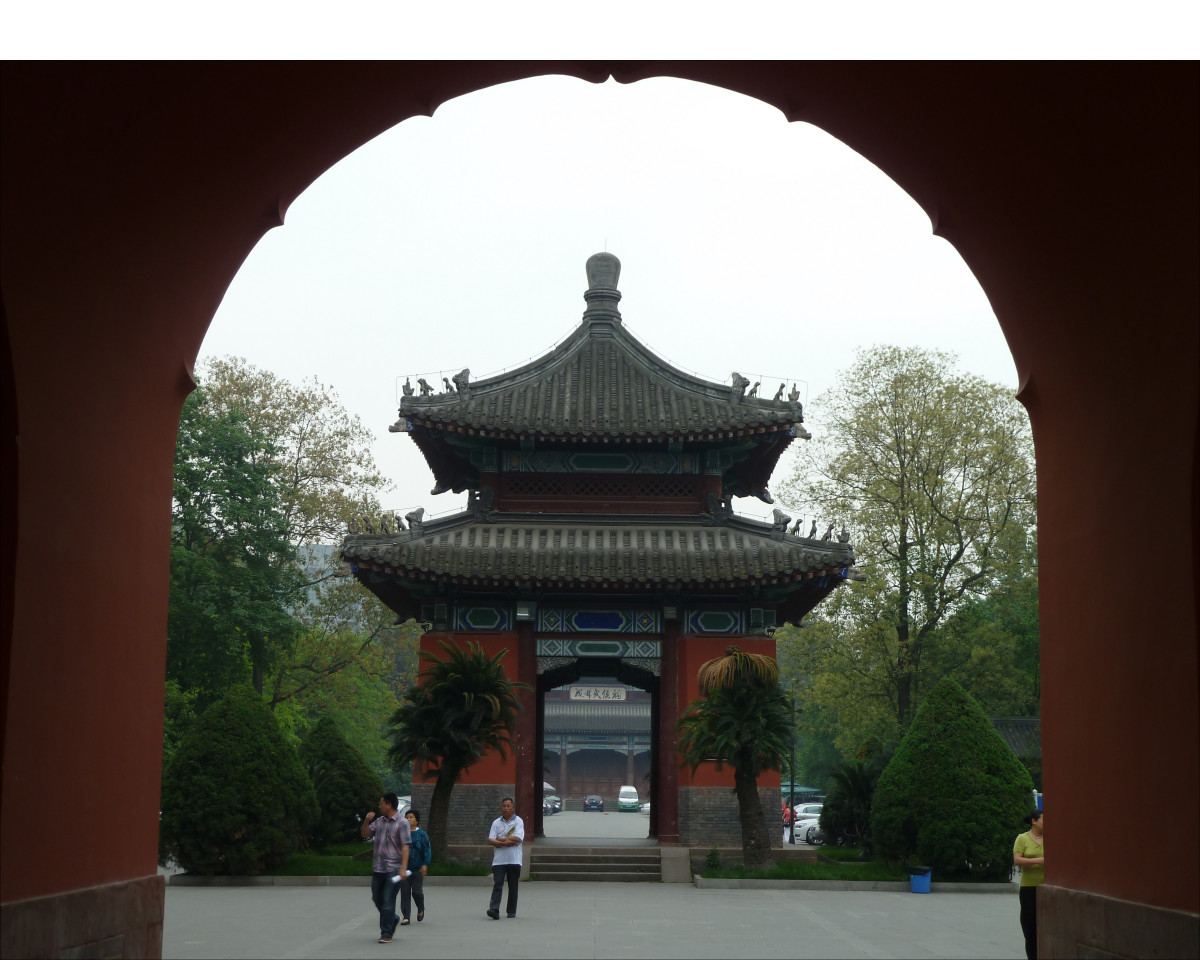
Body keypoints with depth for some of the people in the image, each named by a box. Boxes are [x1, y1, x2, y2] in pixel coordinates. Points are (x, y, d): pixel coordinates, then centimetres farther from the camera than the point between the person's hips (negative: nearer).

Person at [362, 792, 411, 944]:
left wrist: (403, 868, -20)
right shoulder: (379, 821, 13)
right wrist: (366, 821, -3)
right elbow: (365, 834, 16)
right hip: (377, 868, 7)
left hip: (393, 869, -7)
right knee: (377, 899, 15)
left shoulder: (402, 823, -7)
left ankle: (386, 934, 1)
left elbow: (405, 846, -12)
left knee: (388, 902, -6)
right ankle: (393, 920, 36)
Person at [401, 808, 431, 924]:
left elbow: (427, 850, -3)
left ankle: (421, 910, 27)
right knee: (404, 893, -2)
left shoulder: (422, 834, 0)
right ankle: (405, 917, 3)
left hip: (417, 869, -2)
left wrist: (425, 864, -15)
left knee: (417, 892, -2)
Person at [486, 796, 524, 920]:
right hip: (499, 860, 1)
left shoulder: (518, 821, 3)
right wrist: (505, 842, -15)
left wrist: (500, 839, -6)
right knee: (497, 884, -10)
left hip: (514, 860, -1)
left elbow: (518, 838, -12)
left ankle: (512, 911, 14)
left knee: (512, 886, 6)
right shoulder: (496, 822, 11)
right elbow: (491, 840, 1)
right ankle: (494, 910, -17)